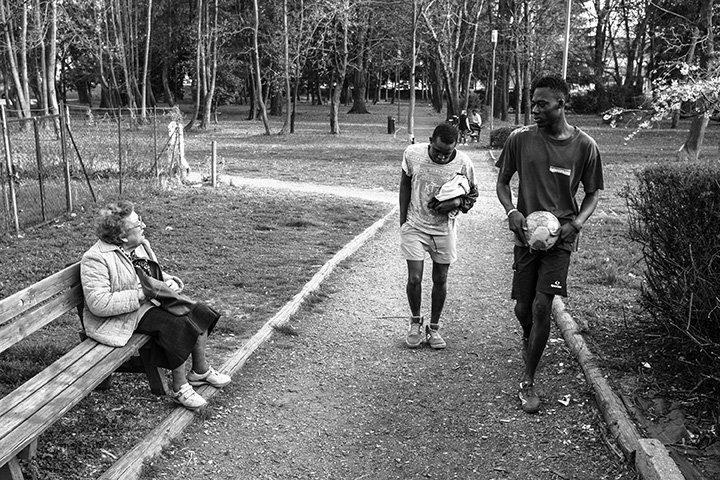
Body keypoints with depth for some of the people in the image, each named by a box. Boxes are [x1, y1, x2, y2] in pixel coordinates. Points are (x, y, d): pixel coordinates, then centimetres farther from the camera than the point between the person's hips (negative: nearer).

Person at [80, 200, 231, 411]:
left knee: (200, 313, -5)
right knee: (178, 325, -27)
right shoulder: (95, 259, -20)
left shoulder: (141, 244, 6)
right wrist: (139, 295, -27)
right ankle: (179, 387, -12)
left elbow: (157, 275, 20)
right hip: (126, 315, -9)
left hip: (153, 300, 9)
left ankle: (201, 370, 11)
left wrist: (171, 282, -5)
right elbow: (98, 303, -26)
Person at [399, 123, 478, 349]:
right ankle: (415, 321, 21)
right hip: (415, 226, -1)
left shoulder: (463, 164, -14)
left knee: (440, 280, 8)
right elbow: (405, 186, 2)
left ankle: (434, 328, 27)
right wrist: (403, 220, 2)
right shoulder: (412, 154, -14)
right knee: (414, 279, -6)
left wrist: (457, 202, -20)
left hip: (444, 229, 1)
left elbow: (472, 195, 2)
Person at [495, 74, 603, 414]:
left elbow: (593, 193, 7)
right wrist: (511, 211, -10)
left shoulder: (584, 146, -5)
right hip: (526, 233, 2)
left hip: (560, 236, -2)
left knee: (542, 306, -10)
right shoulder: (520, 139, -3)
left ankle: (528, 381, 4)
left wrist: (576, 222, -11)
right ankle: (529, 338, 45)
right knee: (523, 307, 7)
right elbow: (502, 182, 8)